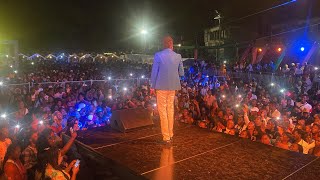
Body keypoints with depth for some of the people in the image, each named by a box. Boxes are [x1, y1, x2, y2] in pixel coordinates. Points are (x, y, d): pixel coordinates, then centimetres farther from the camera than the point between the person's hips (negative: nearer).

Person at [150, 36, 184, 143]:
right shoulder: (178, 56, 0)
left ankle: (166, 137, 4)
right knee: (170, 109, 15)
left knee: (162, 110, 3)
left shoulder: (158, 55, -9)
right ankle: (170, 134, 24)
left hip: (161, 86, -4)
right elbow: (181, 73, 6)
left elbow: (154, 72, -7)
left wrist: (153, 86, 1)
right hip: (173, 86, 4)